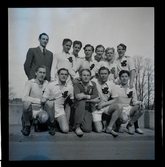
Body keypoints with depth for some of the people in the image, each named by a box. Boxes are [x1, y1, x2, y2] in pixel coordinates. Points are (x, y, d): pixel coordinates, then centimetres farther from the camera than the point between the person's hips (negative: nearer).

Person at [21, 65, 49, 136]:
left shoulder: (46, 83, 0)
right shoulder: (30, 83, -12)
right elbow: (24, 97, -25)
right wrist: (39, 100, -23)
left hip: (40, 111, 2)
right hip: (30, 110, -1)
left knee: (45, 117, -33)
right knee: (27, 102, -35)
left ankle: (36, 122, 8)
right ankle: (26, 124, -6)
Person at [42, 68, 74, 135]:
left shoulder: (70, 87, 2)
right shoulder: (51, 85, -6)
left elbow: (72, 101, 12)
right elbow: (43, 100, -7)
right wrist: (51, 98, -24)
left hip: (60, 110, 2)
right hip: (50, 109, -1)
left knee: (65, 130, -18)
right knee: (50, 103, -37)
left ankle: (57, 122, 17)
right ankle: (52, 124, -13)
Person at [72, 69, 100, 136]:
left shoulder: (93, 84, 4)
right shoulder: (77, 85, -3)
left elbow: (96, 97, -8)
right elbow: (77, 96, -22)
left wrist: (84, 96, -14)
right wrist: (90, 97, -17)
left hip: (88, 109, 2)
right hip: (79, 107, -1)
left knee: (87, 129, -17)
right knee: (82, 102, -37)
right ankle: (77, 126, -20)